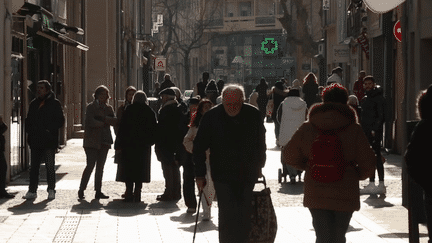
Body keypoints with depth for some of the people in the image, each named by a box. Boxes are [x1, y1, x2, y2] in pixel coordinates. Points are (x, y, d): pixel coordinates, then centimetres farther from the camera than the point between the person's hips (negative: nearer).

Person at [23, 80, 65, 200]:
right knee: (34, 166, 5)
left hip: (49, 141, -5)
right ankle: (32, 190, 10)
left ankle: (51, 190, 8)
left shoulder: (54, 103, 0)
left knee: (50, 166, 0)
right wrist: (29, 130, 2)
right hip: (35, 140, 5)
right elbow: (28, 120, 20)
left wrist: (50, 130, -15)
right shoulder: (34, 104, 15)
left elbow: (60, 120, -4)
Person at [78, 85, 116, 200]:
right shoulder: (91, 107, -1)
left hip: (104, 141, 5)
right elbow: (90, 122, -14)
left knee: (100, 167, 6)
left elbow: (114, 121, 1)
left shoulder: (108, 108, 14)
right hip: (92, 141, -5)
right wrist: (104, 123, -6)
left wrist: (103, 118, -13)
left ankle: (98, 191, 10)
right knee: (90, 165, -11)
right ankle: (81, 189, -2)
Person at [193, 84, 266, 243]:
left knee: (244, 217, 7)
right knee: (227, 216, -9)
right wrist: (200, 174, -4)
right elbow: (199, 147, 0)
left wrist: (259, 166, 19)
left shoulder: (253, 115, -1)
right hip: (223, 175, -2)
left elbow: (261, 143, 15)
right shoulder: (211, 117, -7)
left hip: (247, 175, 3)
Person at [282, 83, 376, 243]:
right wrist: (357, 175, 14)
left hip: (316, 194, 1)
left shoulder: (307, 128, 0)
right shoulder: (354, 129, -6)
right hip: (345, 194, -1)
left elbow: (290, 156, 5)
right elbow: (368, 165, -7)